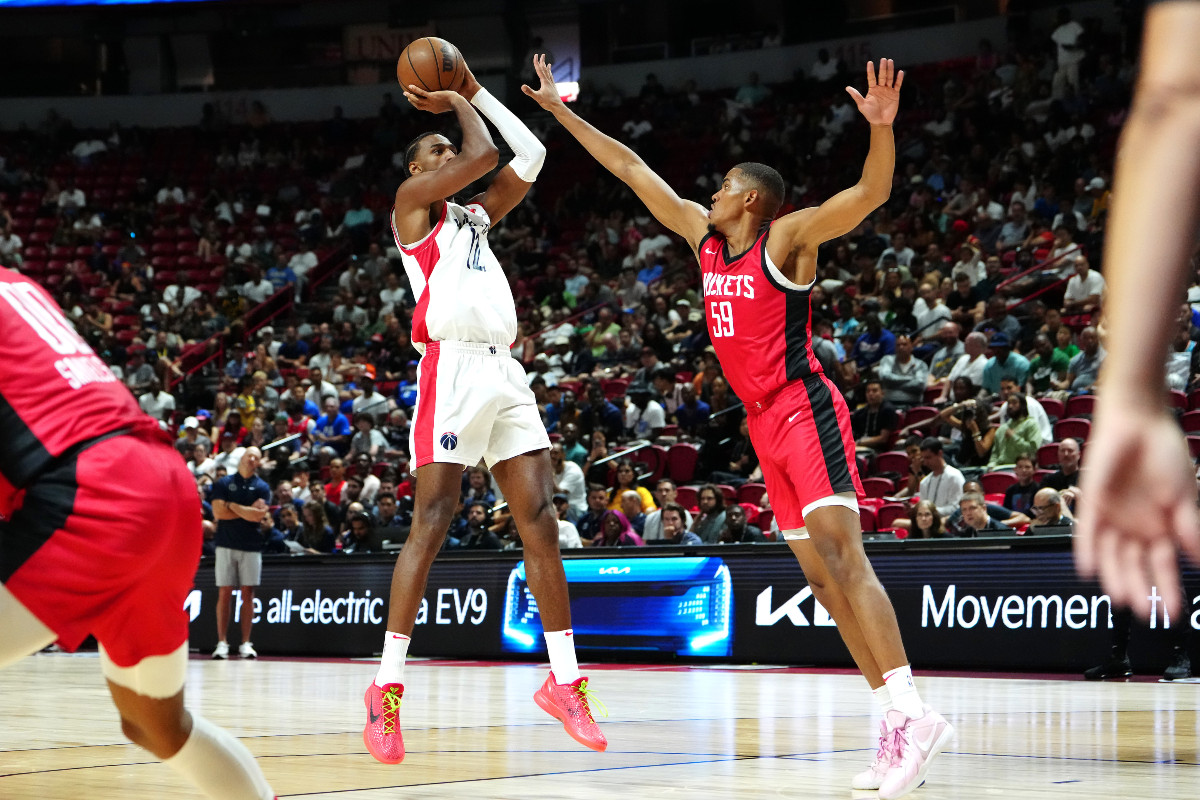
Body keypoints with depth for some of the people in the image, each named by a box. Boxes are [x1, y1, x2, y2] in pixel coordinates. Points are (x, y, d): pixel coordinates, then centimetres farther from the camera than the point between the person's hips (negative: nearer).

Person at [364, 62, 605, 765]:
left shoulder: (476, 215, 27)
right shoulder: (414, 201, 6)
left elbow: (529, 156, 22)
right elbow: (484, 155, -6)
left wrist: (474, 90, 22)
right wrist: (461, 104, 12)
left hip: (506, 372, 7)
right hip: (454, 366, -7)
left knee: (541, 520, 0)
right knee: (433, 521, -12)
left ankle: (565, 681, 4)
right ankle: (388, 687, -10)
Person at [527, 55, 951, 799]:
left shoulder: (788, 237, -7)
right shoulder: (706, 235, 13)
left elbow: (871, 193, -21)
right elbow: (631, 167, 19)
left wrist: (882, 128, -39)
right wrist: (561, 111, 23)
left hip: (806, 411, -8)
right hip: (765, 424, 8)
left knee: (842, 556, -21)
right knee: (821, 576, 3)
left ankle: (913, 711, -29)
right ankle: (895, 731, 3)